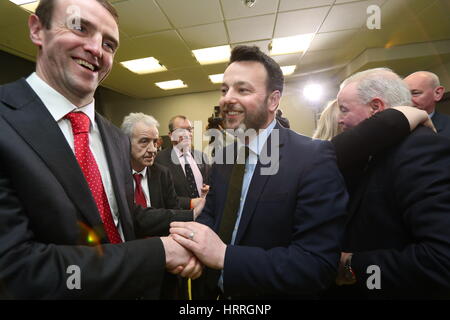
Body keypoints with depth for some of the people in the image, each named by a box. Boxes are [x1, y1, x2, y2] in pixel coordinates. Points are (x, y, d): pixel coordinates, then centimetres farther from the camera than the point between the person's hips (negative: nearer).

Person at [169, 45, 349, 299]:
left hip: (268, 294, -5)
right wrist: (192, 242, -17)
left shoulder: (315, 158, -23)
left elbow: (318, 265, -26)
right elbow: (211, 213, 3)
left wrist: (223, 255, -32)